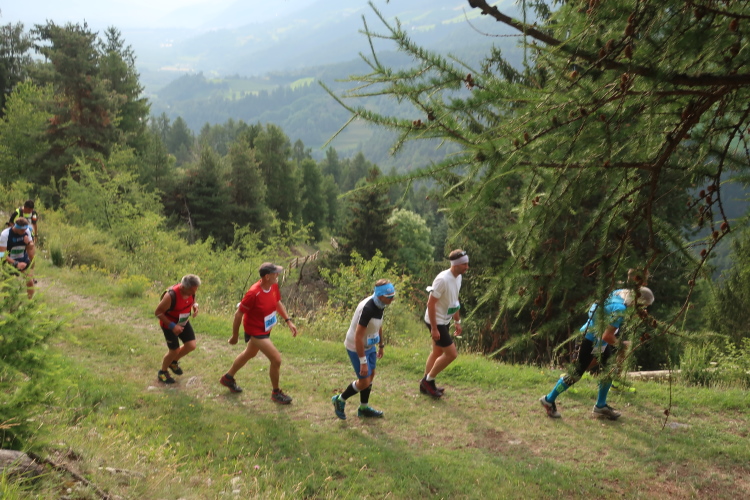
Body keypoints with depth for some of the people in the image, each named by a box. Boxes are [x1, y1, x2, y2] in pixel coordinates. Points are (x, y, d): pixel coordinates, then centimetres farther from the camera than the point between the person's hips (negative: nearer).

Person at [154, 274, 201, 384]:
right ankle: (163, 372, 30)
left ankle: (174, 362, 30)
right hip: (169, 324, -6)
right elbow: (158, 312, -25)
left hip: (183, 322, 6)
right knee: (174, 351, 2)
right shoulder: (171, 296, -36)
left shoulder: (190, 290, -17)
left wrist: (195, 305, -15)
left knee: (191, 346, 0)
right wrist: (172, 326, -29)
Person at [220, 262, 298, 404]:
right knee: (276, 359, -9)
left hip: (265, 328, 9)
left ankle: (228, 377, 52)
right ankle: (276, 393, 13)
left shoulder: (274, 286, -10)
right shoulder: (253, 294, -33)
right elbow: (238, 315, -22)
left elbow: (278, 303, 10)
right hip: (256, 331, -9)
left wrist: (288, 321, 3)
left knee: (250, 354, 29)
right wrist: (235, 336, -13)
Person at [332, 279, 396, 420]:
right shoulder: (368, 308, -33)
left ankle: (364, 408, 33)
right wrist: (363, 362, -28)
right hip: (356, 347, -9)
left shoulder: (380, 305, -4)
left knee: (371, 375, 16)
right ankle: (340, 400, 18)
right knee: (364, 382, -4)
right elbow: (358, 337, -31)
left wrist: (381, 345, 22)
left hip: (369, 345, 9)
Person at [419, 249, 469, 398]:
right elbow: (431, 303, -24)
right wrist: (434, 328, -23)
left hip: (445, 321, 9)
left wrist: (457, 321, 18)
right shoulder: (443, 279, -27)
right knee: (451, 354, -7)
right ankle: (428, 380, 9)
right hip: (436, 322, -9)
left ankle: (426, 385, 31)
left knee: (437, 352, 18)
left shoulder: (458, 277, 1)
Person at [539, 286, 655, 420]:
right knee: (576, 374, 1)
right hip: (590, 342, -10)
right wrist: (622, 344, -12)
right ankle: (549, 400, 15)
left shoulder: (619, 293, -3)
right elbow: (607, 336, -29)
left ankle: (600, 406, 28)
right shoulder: (620, 309, -29)